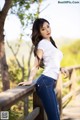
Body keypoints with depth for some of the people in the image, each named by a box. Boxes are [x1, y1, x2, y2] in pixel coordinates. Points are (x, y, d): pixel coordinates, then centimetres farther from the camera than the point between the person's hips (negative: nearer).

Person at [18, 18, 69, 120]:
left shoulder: (50, 43, 22)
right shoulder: (42, 43, -2)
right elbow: (36, 64, -10)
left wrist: (60, 69, 11)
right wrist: (30, 80, -20)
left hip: (51, 83, 9)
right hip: (45, 82, -9)